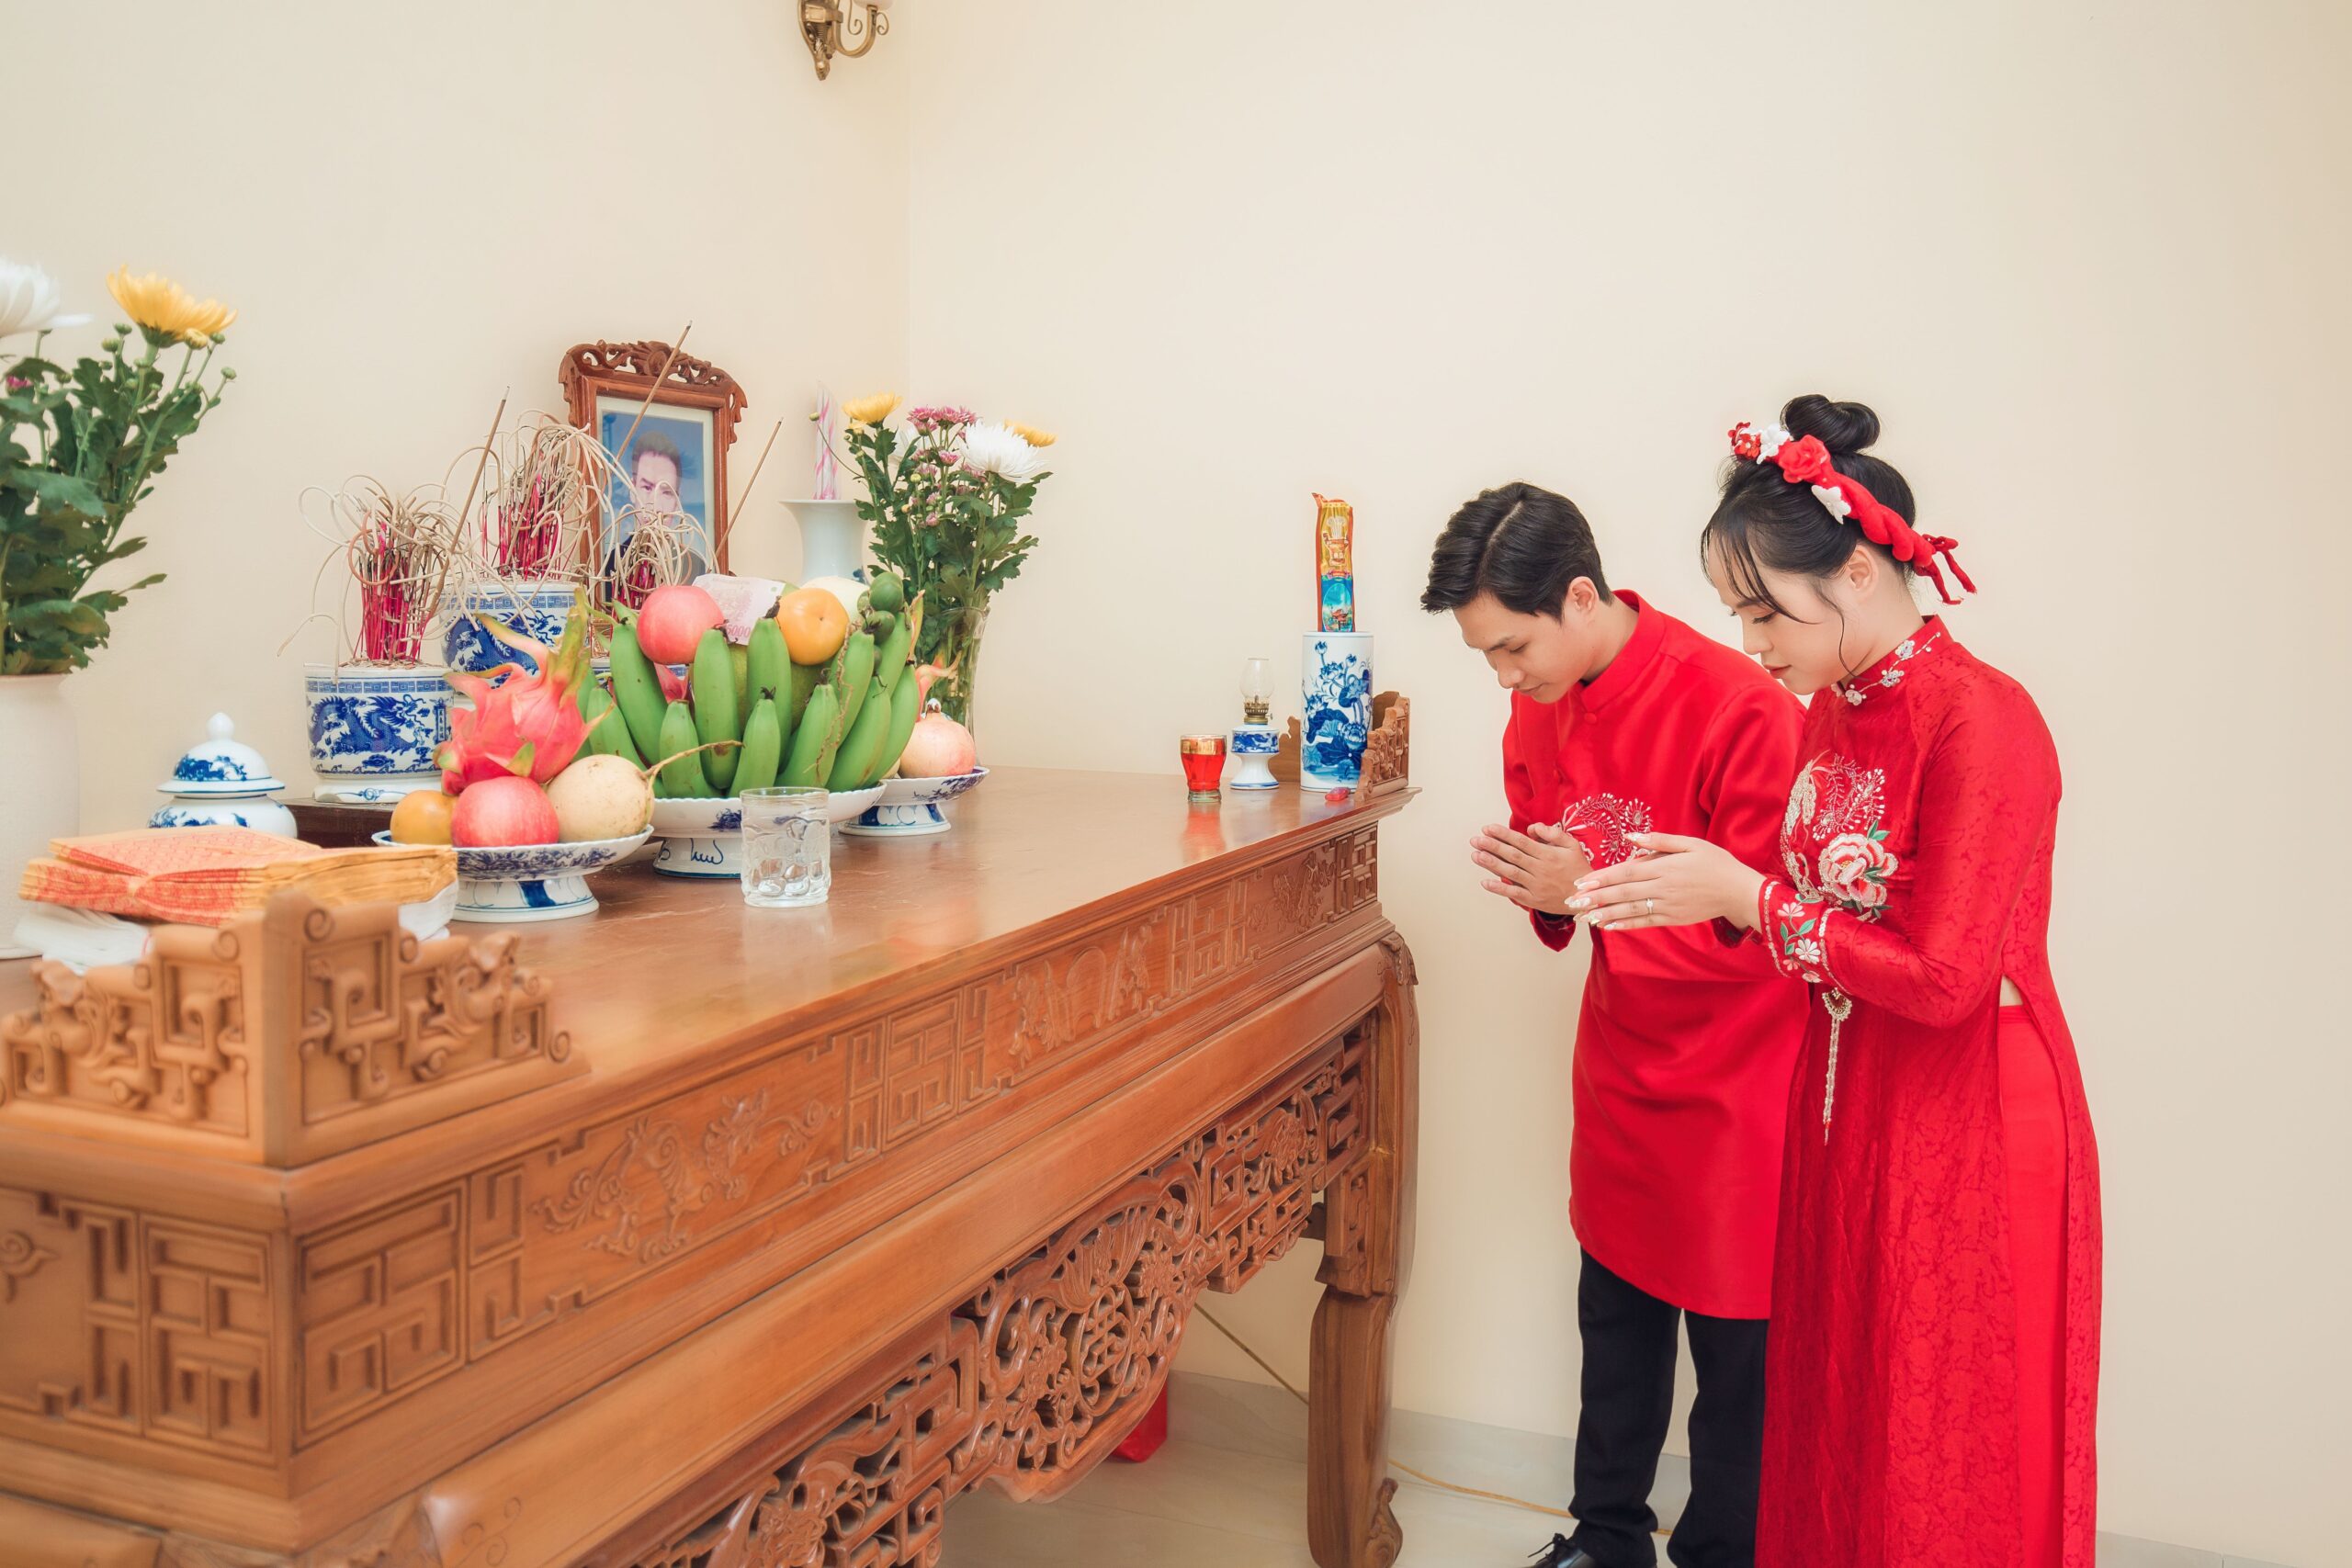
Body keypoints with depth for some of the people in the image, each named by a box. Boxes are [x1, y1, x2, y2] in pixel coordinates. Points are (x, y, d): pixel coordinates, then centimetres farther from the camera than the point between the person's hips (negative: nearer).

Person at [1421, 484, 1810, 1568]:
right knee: (1616, 1318, 18)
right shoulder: (1539, 711, 0)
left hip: (1733, 1081, -6)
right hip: (1620, 1064, 6)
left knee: (1734, 1342, 8)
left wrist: (1591, 893, -25)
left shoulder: (1740, 711, -23)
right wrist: (1538, 887, -11)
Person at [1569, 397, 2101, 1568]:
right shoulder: (1830, 712, 5)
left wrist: (1743, 894, -18)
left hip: (1965, 1133, -7)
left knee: (1944, 1462, 10)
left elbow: (1942, 975, -22)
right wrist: (1686, 884, 1)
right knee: (1833, 1425, 19)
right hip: (1844, 1114, 8)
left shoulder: (1982, 719, -21)